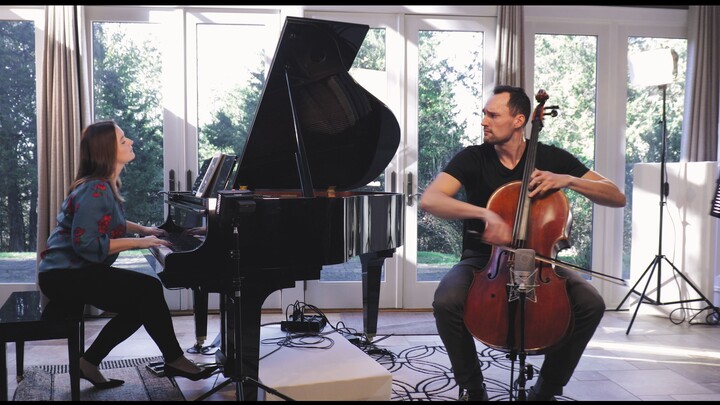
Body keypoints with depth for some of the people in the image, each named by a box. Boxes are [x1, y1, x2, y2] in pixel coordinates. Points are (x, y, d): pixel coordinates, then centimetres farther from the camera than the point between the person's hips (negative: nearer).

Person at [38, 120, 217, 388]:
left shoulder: (105, 185, 9)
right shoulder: (96, 191, -21)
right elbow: (85, 244, -29)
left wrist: (143, 229, 17)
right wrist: (137, 242, -24)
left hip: (76, 269, 10)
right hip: (64, 275, -10)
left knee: (140, 305, 3)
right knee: (149, 289, -18)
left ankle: (89, 363, 10)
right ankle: (174, 361, -3)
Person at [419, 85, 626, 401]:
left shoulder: (553, 158, -2)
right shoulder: (471, 158, -8)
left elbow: (617, 198, -3)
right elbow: (429, 200, -24)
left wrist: (569, 180, -20)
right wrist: (484, 213, -38)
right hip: (483, 259, -1)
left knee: (591, 304, -24)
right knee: (446, 302, -32)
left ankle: (546, 389, -1)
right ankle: (472, 388, -5)